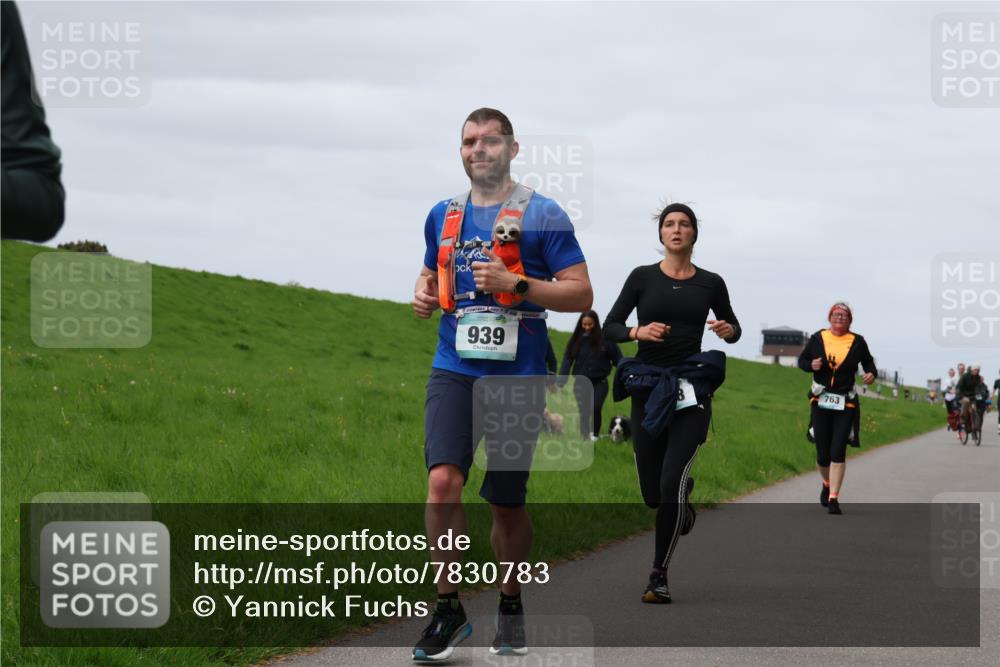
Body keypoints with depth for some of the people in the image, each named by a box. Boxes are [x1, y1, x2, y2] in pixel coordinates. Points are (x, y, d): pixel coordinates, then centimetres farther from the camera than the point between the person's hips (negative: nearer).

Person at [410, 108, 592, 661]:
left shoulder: (542, 215, -2)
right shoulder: (443, 216, 12)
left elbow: (581, 294, -4)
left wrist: (516, 283, -18)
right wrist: (424, 294, 5)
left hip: (516, 375, -2)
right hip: (454, 370, 2)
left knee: (506, 504, 5)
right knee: (443, 480, -17)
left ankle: (510, 605, 27)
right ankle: (449, 608, -6)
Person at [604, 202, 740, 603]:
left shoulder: (710, 283, 5)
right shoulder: (643, 277, 3)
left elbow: (733, 327, 19)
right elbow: (610, 327, 3)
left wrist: (728, 331, -5)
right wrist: (639, 332, -18)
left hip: (691, 389, -1)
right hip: (648, 387, 1)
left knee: (671, 485, -16)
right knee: (653, 494, 6)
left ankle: (659, 577, -7)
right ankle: (683, 498, 45)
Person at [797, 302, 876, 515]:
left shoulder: (857, 341, 2)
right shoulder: (818, 338, 3)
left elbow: (868, 362, 14)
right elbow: (802, 360, 13)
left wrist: (871, 373, -8)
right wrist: (811, 365, -10)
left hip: (846, 404, -1)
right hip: (821, 402, 1)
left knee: (838, 451, -11)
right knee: (822, 454, 4)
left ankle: (833, 498, -9)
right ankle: (827, 484, 35)